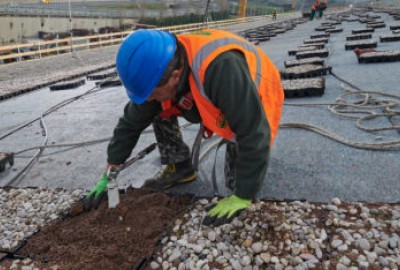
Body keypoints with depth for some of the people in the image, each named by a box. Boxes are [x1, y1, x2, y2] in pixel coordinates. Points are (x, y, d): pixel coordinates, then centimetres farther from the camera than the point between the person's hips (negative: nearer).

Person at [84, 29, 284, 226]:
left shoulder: (221, 68, -45)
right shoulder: (159, 68, -22)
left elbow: (254, 135, -41)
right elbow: (131, 122, -10)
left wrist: (242, 198, -34)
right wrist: (109, 173, -6)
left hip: (253, 107, -5)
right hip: (212, 103, 5)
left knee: (239, 182, -12)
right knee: (159, 110, -10)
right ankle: (179, 168, 7)